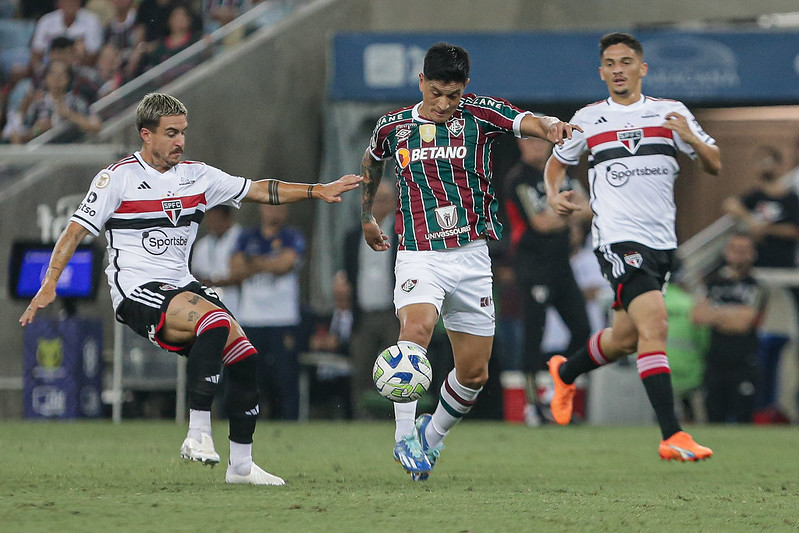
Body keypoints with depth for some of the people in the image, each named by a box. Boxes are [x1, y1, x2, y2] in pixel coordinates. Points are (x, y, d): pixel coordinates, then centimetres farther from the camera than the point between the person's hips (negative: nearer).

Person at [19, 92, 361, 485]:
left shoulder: (196, 175, 11)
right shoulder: (118, 177, -4)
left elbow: (257, 190, 15)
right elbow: (77, 229, -4)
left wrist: (317, 191, 7)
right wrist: (49, 284, -13)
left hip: (181, 286, 7)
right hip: (136, 290, -7)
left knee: (244, 355, -6)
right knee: (215, 321, -32)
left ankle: (241, 464, 6)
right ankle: (198, 435, -30)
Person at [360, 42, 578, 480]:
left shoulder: (479, 114, 0)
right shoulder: (393, 126, 5)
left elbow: (526, 122, -19)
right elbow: (371, 165, 27)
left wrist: (550, 127, -41)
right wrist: (366, 218, 35)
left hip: (471, 256, 1)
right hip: (418, 256, -1)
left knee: (474, 372, 5)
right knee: (417, 325, -31)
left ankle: (432, 435, 31)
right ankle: (404, 435, -26)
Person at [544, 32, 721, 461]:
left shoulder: (670, 113, 8)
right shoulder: (588, 119, 7)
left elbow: (714, 165, 6)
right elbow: (557, 161, 22)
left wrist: (692, 139, -14)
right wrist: (553, 194, 2)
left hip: (662, 243, 4)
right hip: (618, 239, -4)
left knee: (625, 339, 16)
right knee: (654, 323, -23)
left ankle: (565, 372, 48)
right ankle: (672, 437, -28)